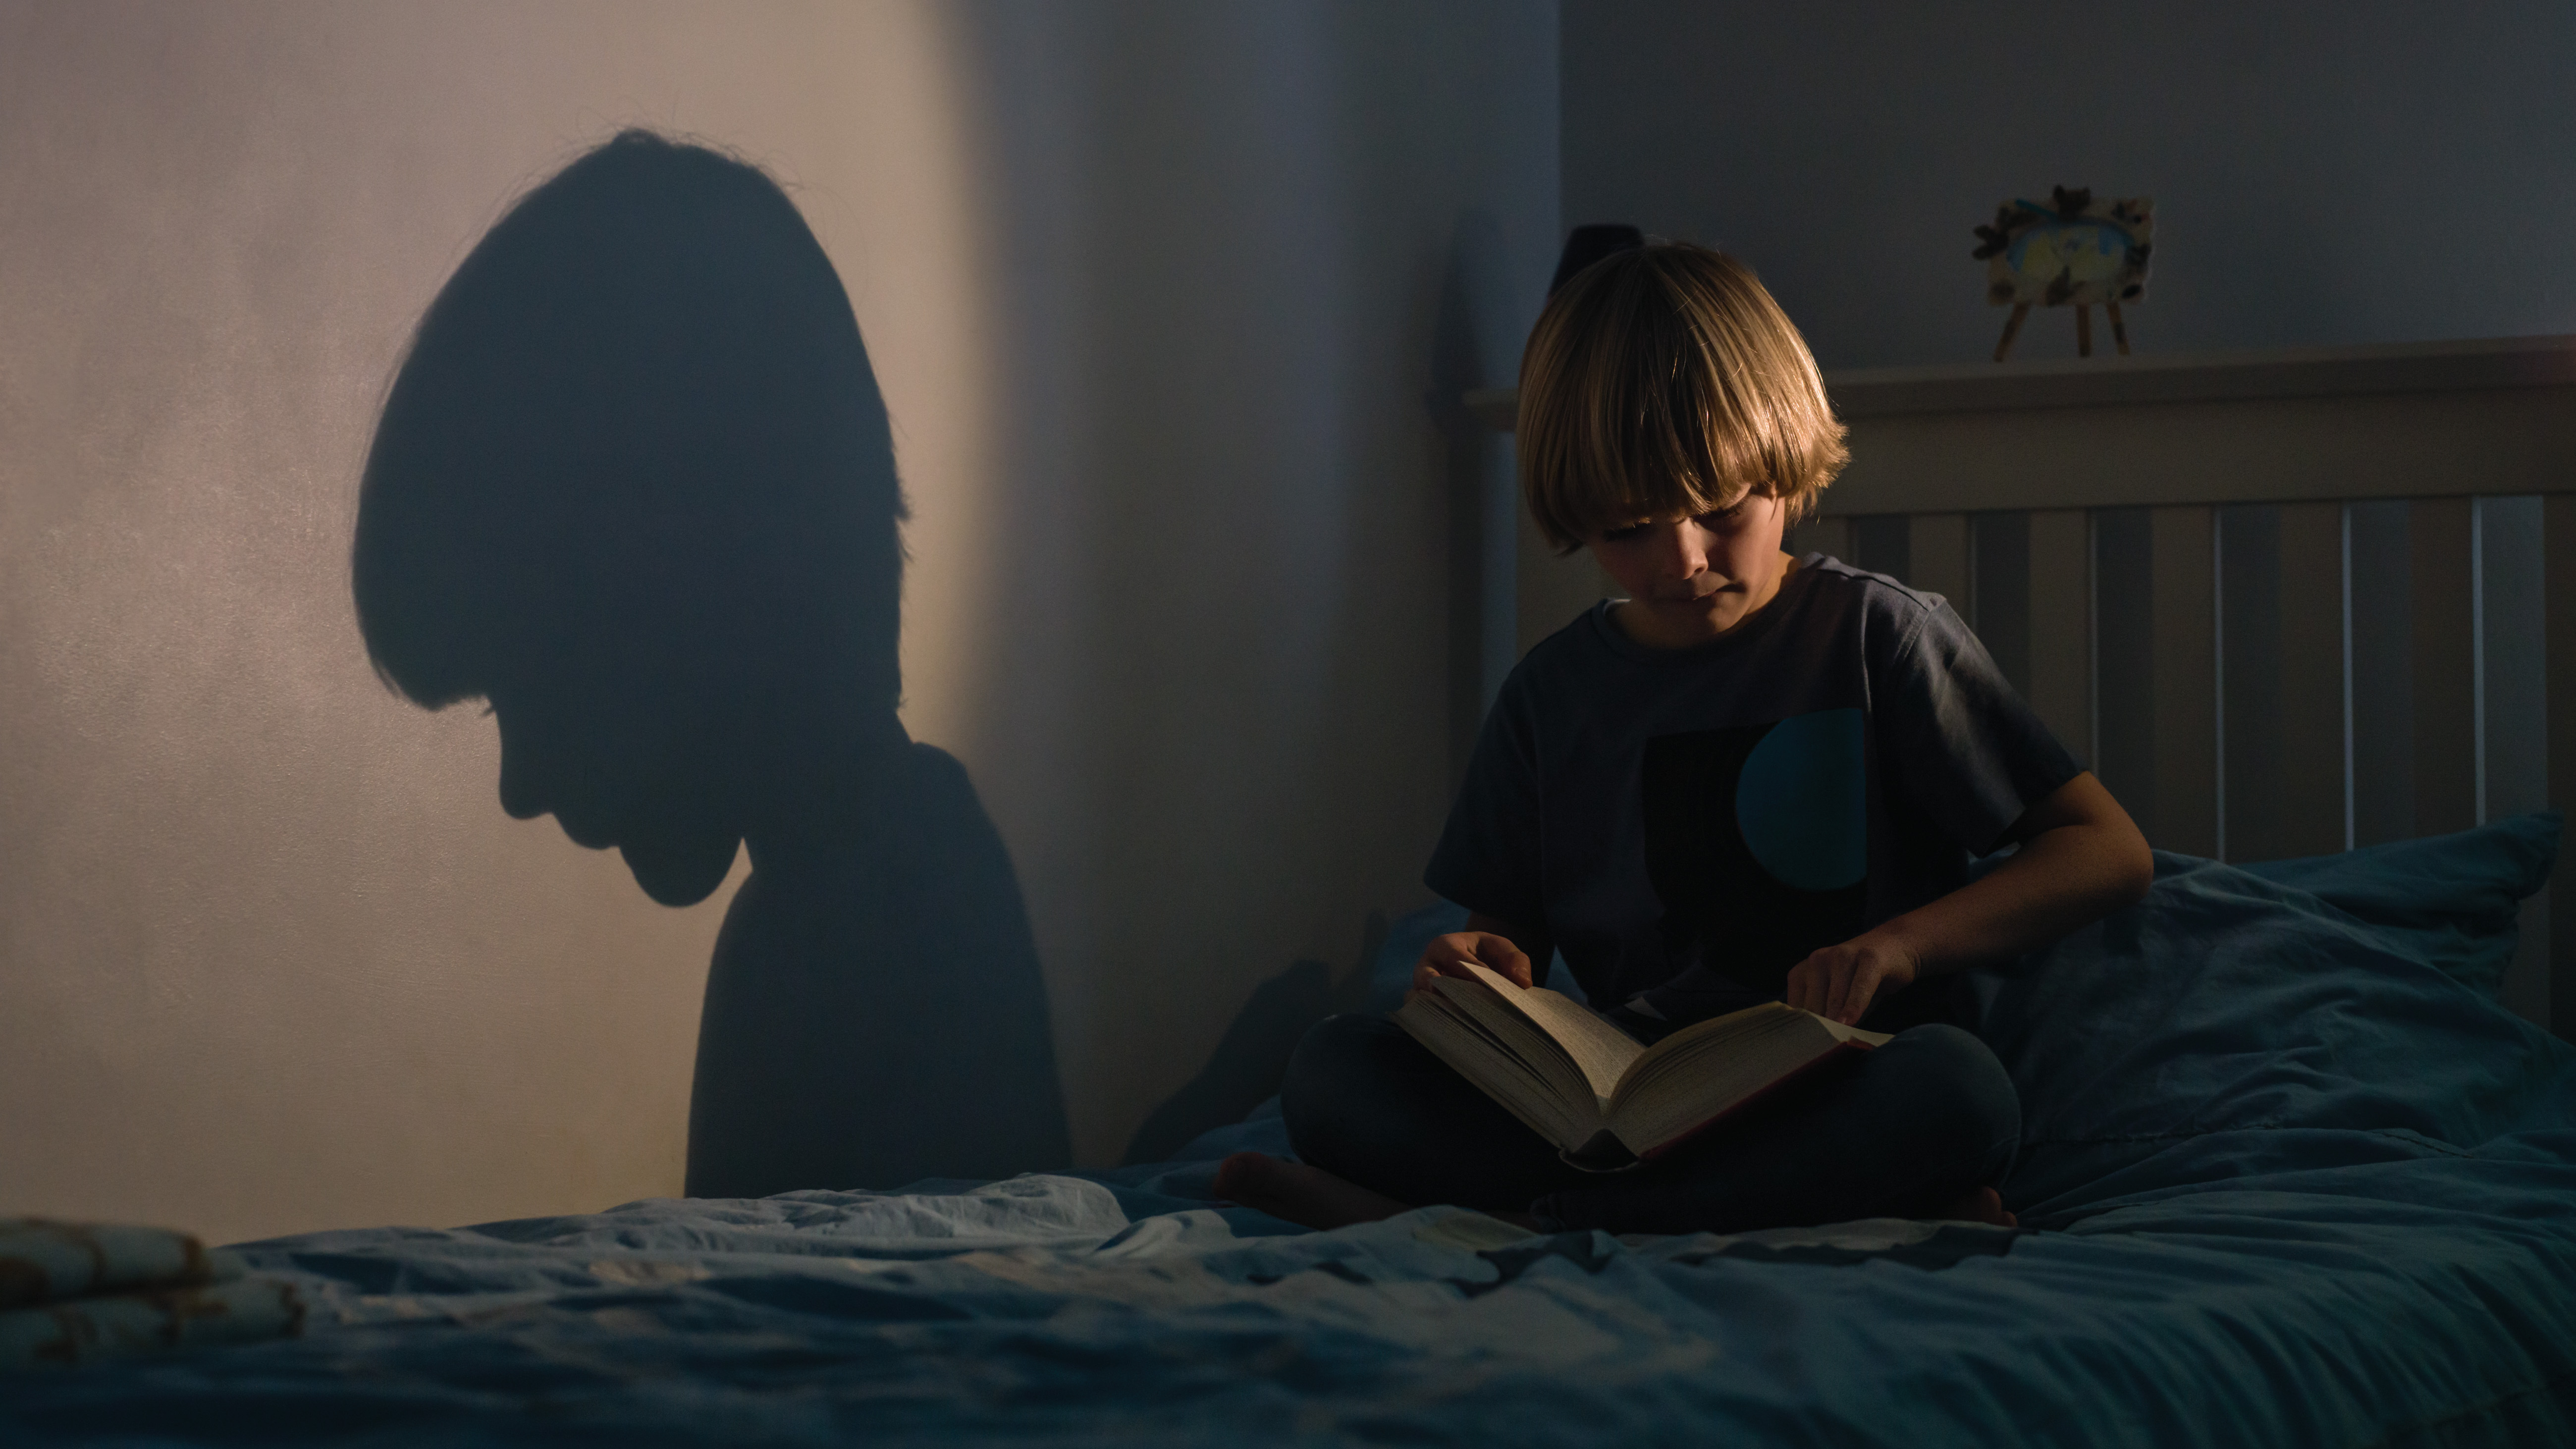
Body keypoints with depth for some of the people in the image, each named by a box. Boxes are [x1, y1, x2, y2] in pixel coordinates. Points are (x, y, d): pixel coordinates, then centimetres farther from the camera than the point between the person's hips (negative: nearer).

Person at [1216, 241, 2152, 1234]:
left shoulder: (1876, 636, 2)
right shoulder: (1553, 693, 12)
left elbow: (2110, 853, -2)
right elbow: (1507, 925, 20)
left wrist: (1903, 943, -17)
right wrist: (1480, 970, -6)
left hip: (1831, 1094, -3)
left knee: (1959, 1087, -37)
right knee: (1330, 1071, -19)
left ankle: (1513, 1225, -30)